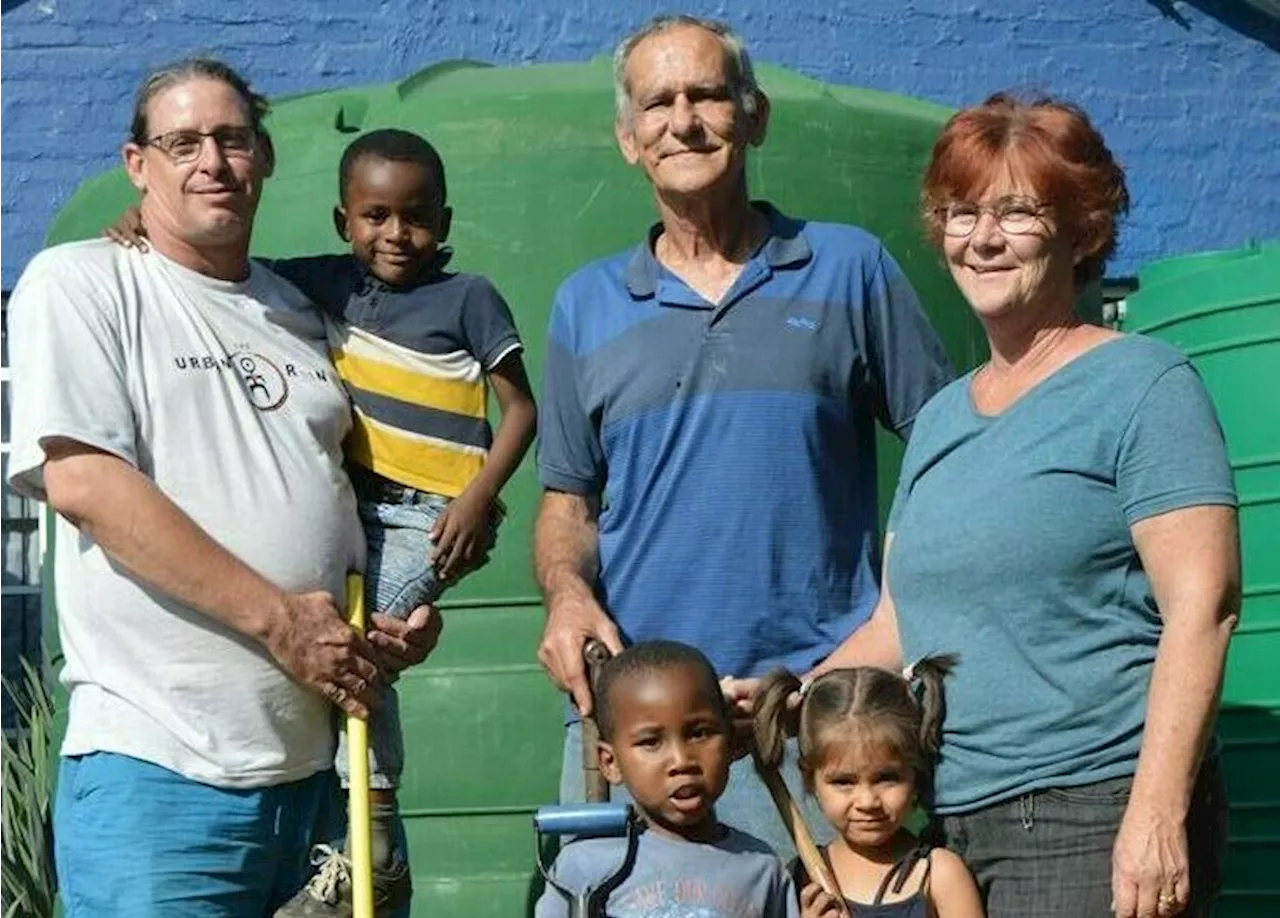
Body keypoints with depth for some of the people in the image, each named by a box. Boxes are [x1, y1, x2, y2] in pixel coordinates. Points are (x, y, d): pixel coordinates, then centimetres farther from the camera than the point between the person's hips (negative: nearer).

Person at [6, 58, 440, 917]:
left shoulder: (296, 311, 18)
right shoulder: (79, 283, -1)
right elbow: (82, 481, -13)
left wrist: (396, 619, 5)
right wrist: (278, 619, -14)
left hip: (315, 763, 6)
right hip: (157, 762, -6)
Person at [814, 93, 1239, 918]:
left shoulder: (1142, 386, -4)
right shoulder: (942, 418, 17)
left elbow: (1203, 608, -12)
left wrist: (1157, 815, -19)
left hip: (1092, 820, -6)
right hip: (953, 823, 6)